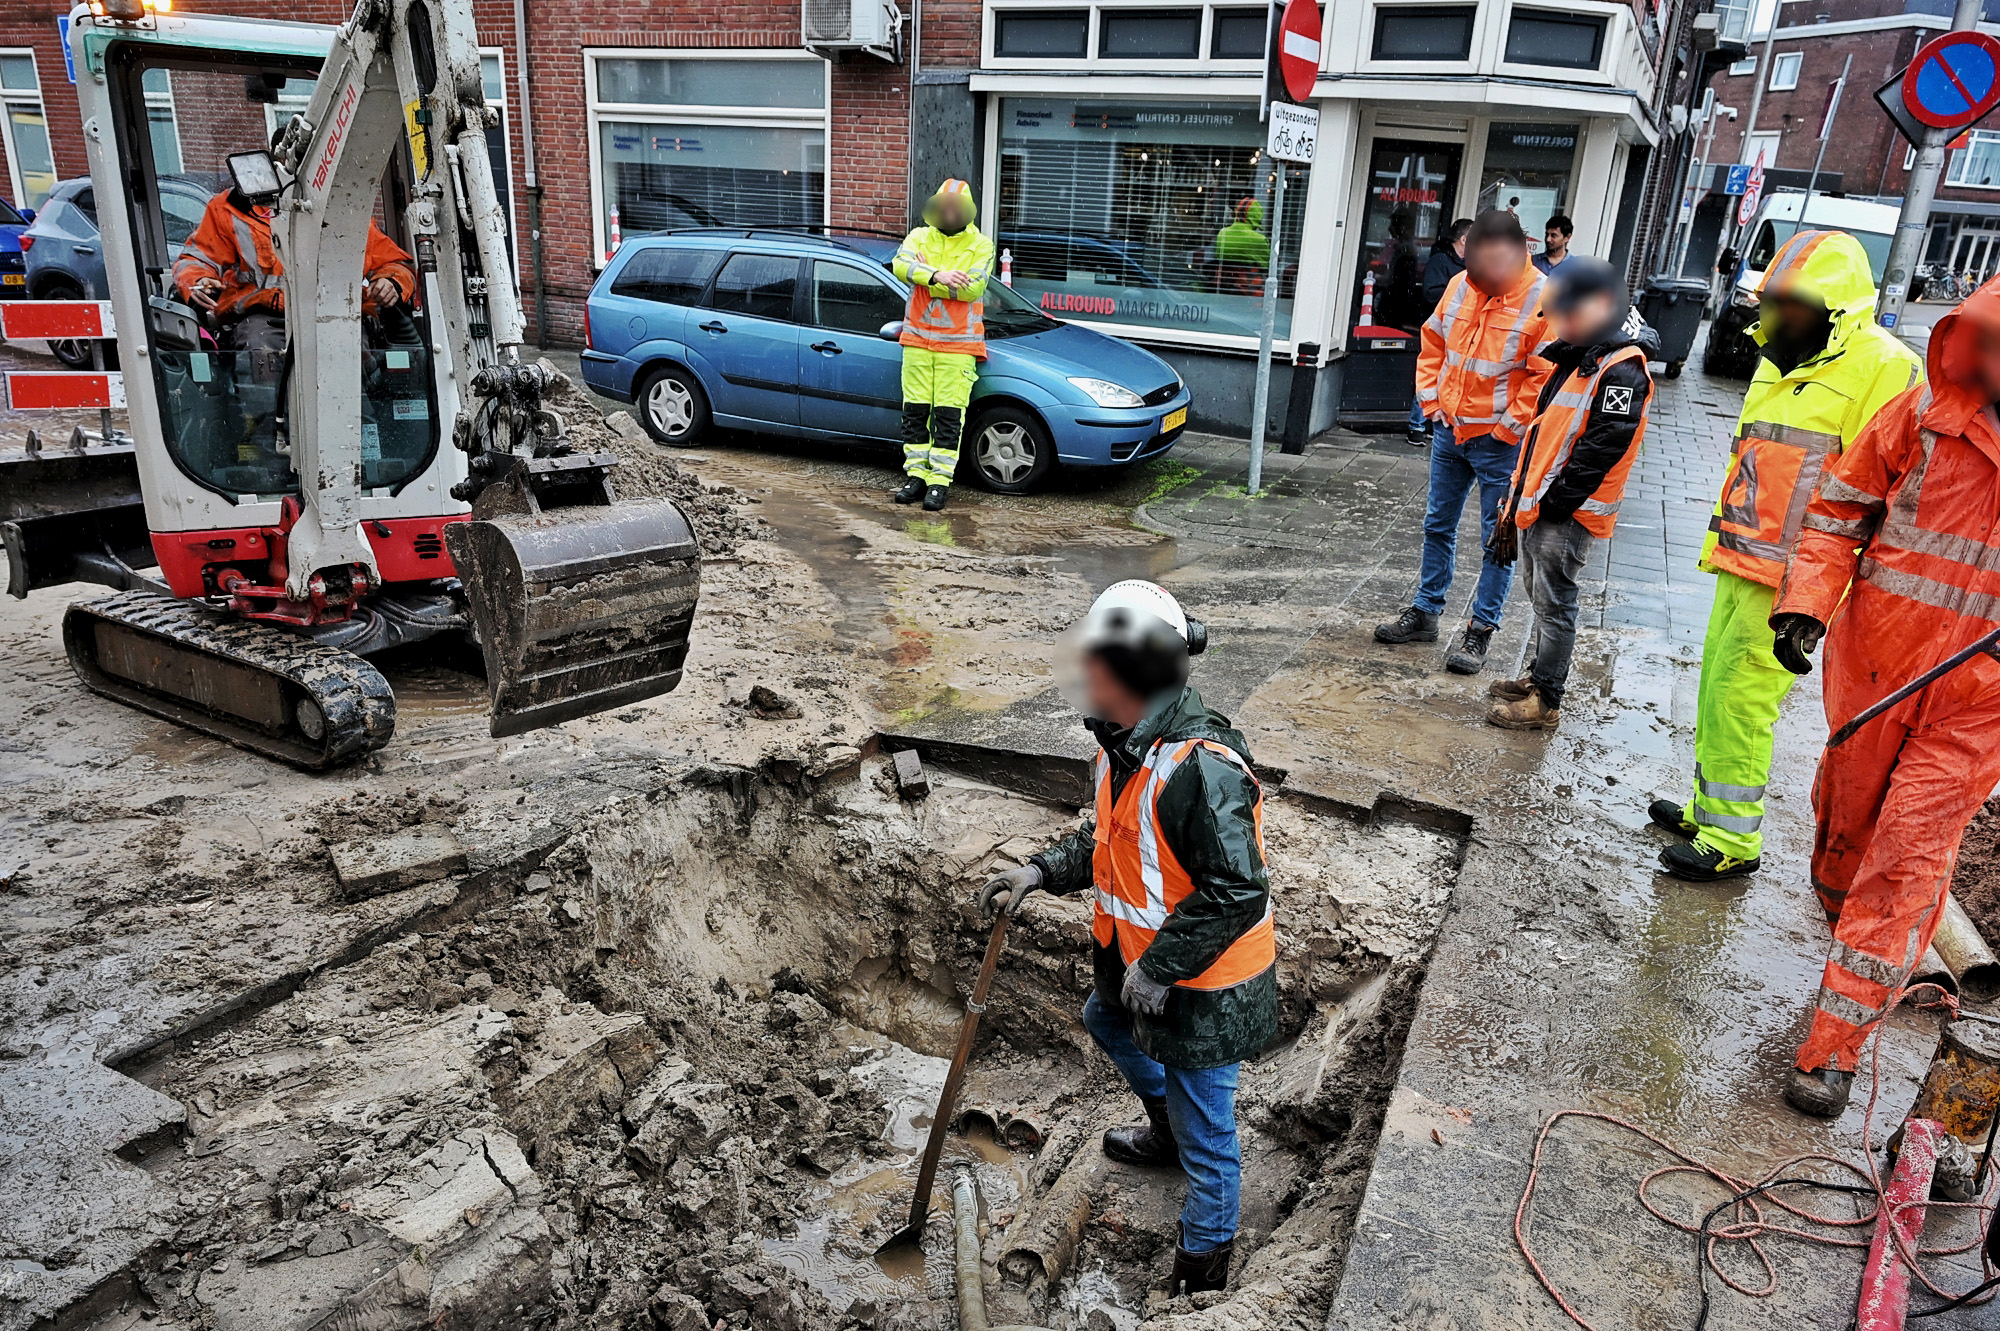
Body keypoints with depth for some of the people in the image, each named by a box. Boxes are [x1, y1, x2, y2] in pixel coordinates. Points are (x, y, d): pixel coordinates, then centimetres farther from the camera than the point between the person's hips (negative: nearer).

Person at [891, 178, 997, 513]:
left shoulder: (981, 246, 3)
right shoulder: (919, 237, 10)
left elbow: (973, 288, -14)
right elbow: (901, 265, -11)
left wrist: (925, 275, -11)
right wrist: (938, 276, -27)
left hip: (958, 345, -3)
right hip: (917, 339, 3)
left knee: (949, 415, -4)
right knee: (915, 411, 5)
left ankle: (940, 479, 0)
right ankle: (916, 475, 14)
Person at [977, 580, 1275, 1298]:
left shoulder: (1202, 767, -32)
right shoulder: (1125, 746, -1)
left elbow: (1237, 891, -31)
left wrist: (1157, 968, -25)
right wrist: (1039, 872, 1)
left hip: (1206, 981, -10)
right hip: (1140, 956, 10)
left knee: (1204, 1131, 7)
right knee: (1105, 1021, 35)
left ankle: (1204, 1259, 32)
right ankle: (1165, 1128, 60)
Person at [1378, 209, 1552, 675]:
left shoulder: (1543, 300, -14)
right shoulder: (1461, 285, 3)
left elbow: (1546, 375, -15)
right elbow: (1433, 344, 14)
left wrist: (1509, 427, -14)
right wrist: (1431, 400, 7)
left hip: (1500, 442, -6)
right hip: (1450, 431, 6)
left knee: (1499, 539, 4)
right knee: (1438, 526, 15)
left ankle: (1481, 630, 13)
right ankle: (1425, 613, 29)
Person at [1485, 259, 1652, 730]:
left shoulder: (1621, 371, -16)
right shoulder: (1574, 359, 15)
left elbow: (1603, 445, -22)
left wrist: (1558, 498, -20)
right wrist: (1524, 492, 14)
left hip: (1567, 513, -10)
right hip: (1539, 506, 10)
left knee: (1554, 604, -3)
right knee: (1539, 594, 20)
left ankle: (1545, 702, 6)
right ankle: (1536, 677, 34)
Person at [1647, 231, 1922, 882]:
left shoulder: (1884, 369, -13)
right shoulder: (1777, 365, 16)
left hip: (1790, 580, -9)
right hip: (1741, 565, 9)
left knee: (1739, 701, -6)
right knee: (1716, 692, 14)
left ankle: (1733, 839, 5)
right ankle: (1707, 809, 29)